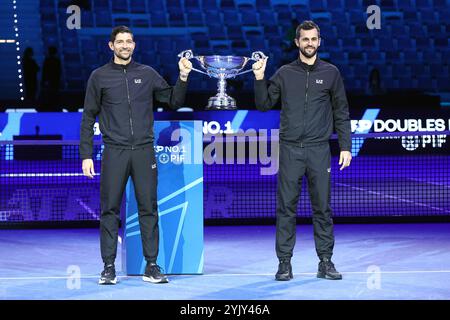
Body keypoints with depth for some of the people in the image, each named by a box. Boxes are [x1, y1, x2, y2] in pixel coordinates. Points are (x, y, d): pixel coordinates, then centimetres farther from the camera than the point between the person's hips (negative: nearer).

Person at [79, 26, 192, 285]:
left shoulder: (147, 74, 10)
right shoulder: (100, 76, 5)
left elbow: (174, 101, 14)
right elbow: (89, 117, 6)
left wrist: (183, 78, -3)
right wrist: (86, 155, 0)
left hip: (144, 151, 1)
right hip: (114, 152, -1)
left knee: (149, 209, 1)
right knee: (110, 209, -1)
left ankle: (152, 266, 6)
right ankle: (109, 267, 5)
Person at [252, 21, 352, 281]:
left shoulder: (330, 73, 8)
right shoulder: (284, 73, 8)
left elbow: (341, 113, 9)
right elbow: (264, 105, 8)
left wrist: (346, 147, 3)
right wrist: (260, 79, -6)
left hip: (319, 150, 0)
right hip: (290, 150, 0)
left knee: (322, 207, 2)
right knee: (286, 207, -1)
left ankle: (326, 262, 8)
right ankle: (284, 262, 3)